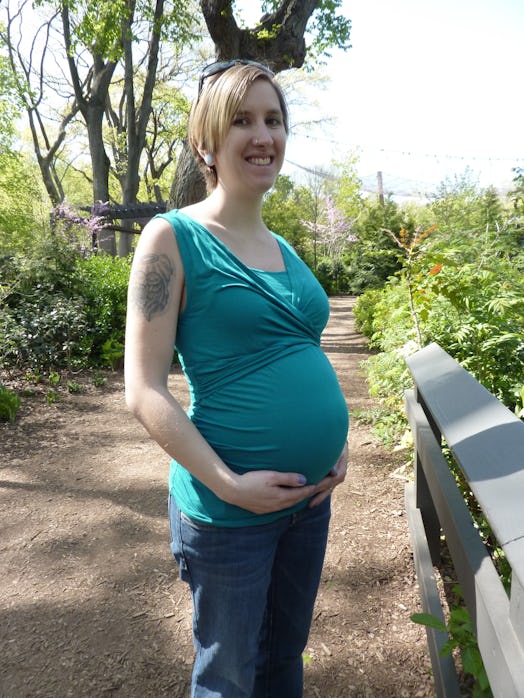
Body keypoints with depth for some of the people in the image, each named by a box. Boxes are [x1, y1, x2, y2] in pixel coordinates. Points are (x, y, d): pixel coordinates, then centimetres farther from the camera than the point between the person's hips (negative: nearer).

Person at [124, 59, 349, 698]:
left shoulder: (283, 249, 8)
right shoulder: (173, 238, -12)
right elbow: (144, 391, -15)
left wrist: (337, 446, 3)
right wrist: (229, 484, -19)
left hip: (311, 497, 6)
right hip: (228, 510, -6)